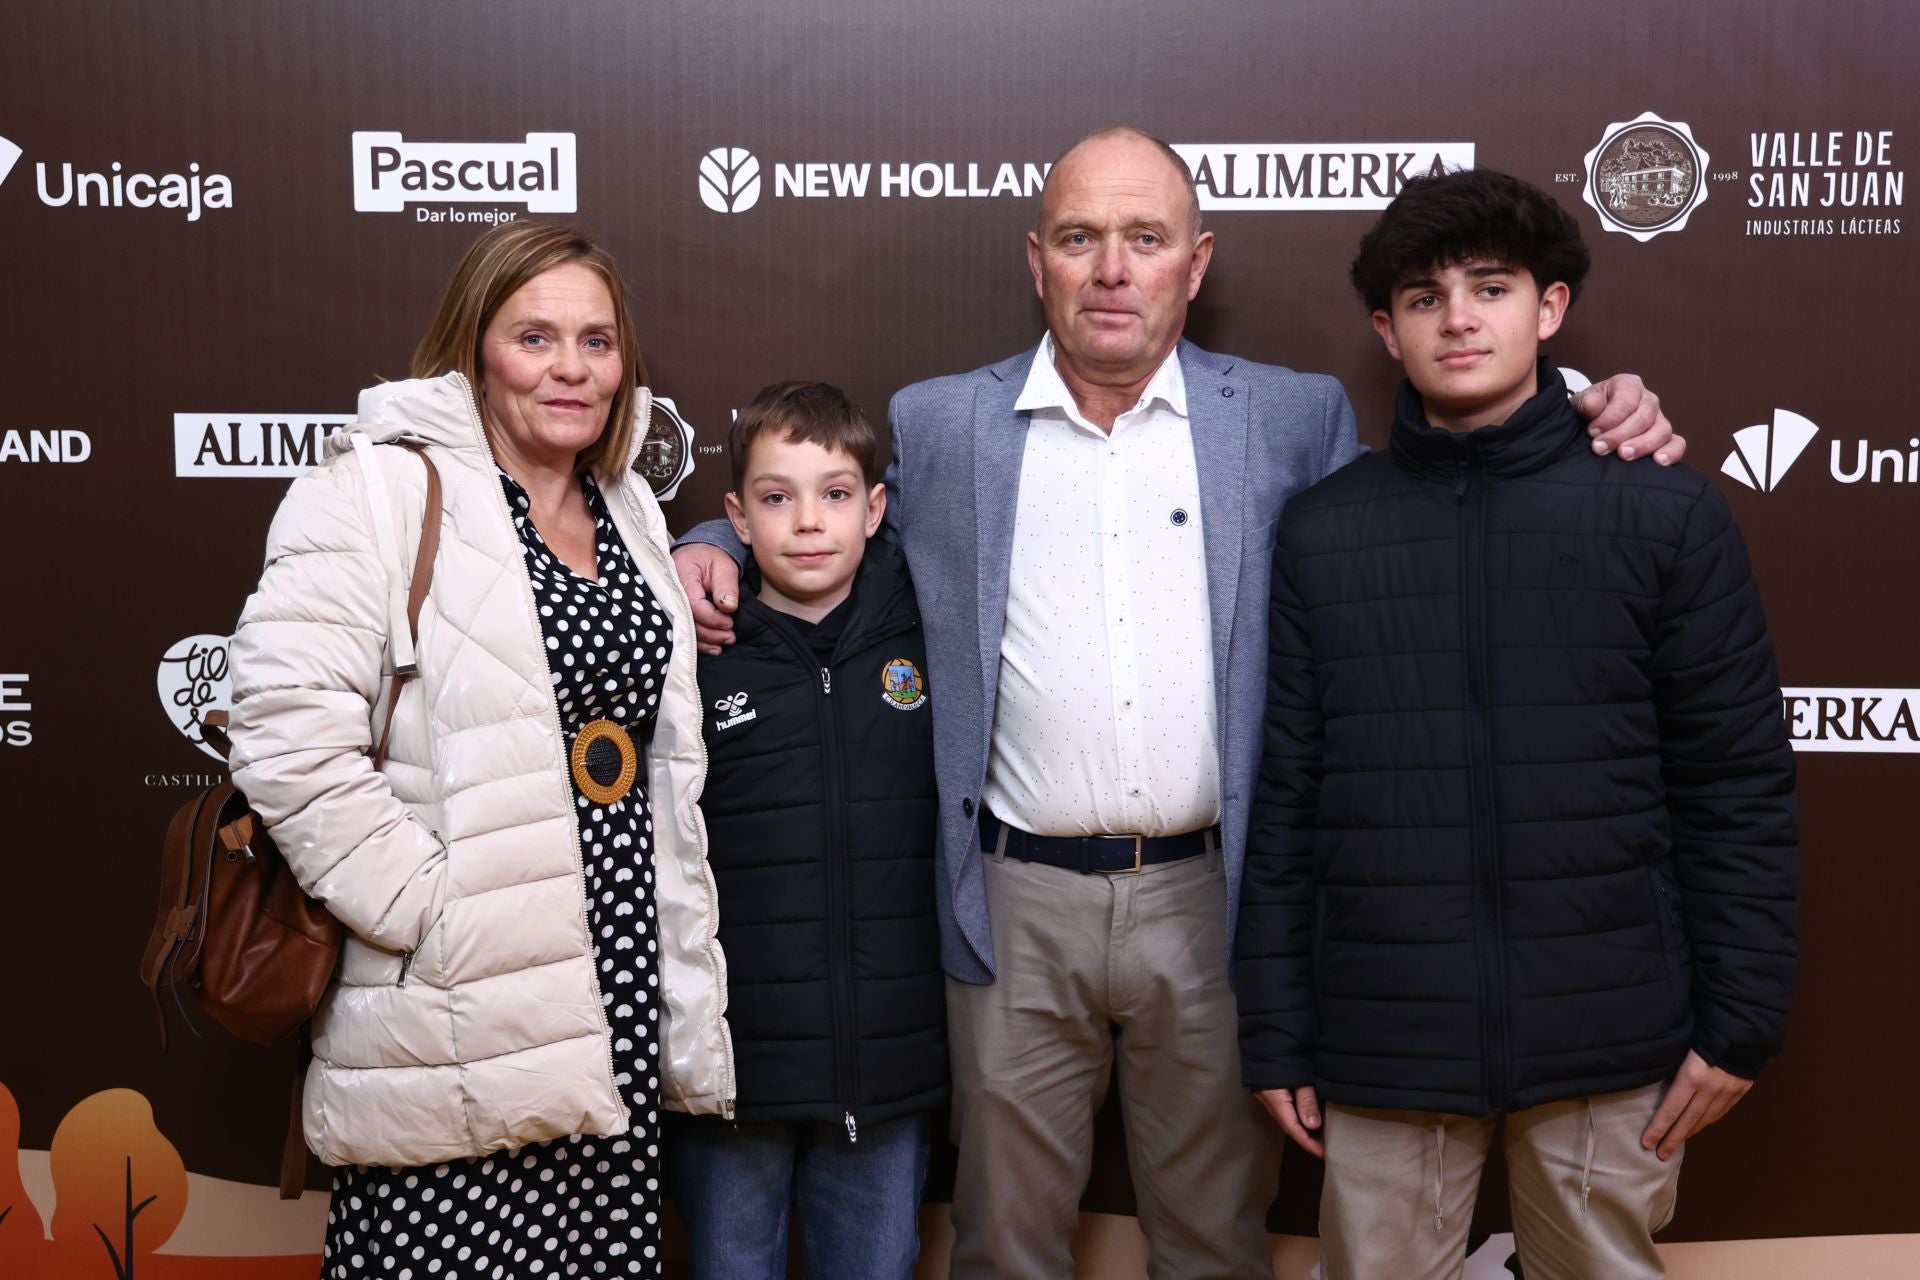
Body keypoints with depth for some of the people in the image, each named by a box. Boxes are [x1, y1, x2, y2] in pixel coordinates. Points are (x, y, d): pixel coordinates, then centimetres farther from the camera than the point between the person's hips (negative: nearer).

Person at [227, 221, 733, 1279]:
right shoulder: (379, 490, -6)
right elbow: (288, 734, -17)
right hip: (455, 1020, -6)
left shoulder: (627, 511, 16)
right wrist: (425, 907, -17)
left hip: (618, 1000, 6)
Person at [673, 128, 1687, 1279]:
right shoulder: (936, 426, 4)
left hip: (1212, 902, 0)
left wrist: (1595, 424, -4)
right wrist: (712, 548, -2)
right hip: (1016, 910, 0)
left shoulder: (1295, 419, 3)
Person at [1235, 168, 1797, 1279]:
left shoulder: (1668, 512, 0)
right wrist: (1275, 1033, 4)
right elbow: (1286, 796, 4)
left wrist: (1740, 1019, -3)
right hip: (1384, 1041, 1)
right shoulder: (1321, 531, 3)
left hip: (1610, 1040, 0)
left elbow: (1739, 787, 1)